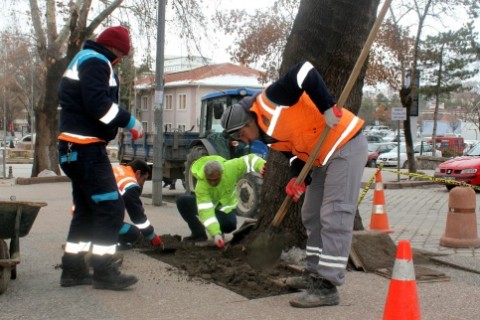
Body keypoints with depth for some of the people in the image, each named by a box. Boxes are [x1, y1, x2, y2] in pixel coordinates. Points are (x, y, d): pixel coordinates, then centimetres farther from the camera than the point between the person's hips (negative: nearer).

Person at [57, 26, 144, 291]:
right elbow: (98, 103, -23)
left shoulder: (83, 60, 24)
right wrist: (129, 121, -14)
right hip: (86, 147, -11)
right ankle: (103, 271, -4)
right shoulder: (96, 61, -9)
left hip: (76, 148, 11)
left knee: (86, 209, 14)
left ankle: (73, 269, 18)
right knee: (110, 207, -9)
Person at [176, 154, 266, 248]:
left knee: (230, 224, -35)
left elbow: (249, 159, -25)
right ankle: (199, 233, -8)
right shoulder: (201, 185, -34)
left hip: (226, 207, 0)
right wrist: (215, 233, -48)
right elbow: (205, 211, -38)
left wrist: (261, 166, -47)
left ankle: (220, 230, 5)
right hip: (207, 204, 0)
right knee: (182, 201, -27)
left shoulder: (230, 168, -32)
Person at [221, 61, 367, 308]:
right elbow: (297, 150, 13)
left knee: (334, 217, -11)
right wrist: (298, 178, -6)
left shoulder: (268, 100, -17)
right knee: (312, 216, 13)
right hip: (324, 156, 10)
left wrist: (327, 107, -28)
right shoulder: (270, 136, 10)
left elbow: (304, 72, -26)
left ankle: (327, 287, -7)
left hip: (346, 144, -10)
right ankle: (315, 273, 22)